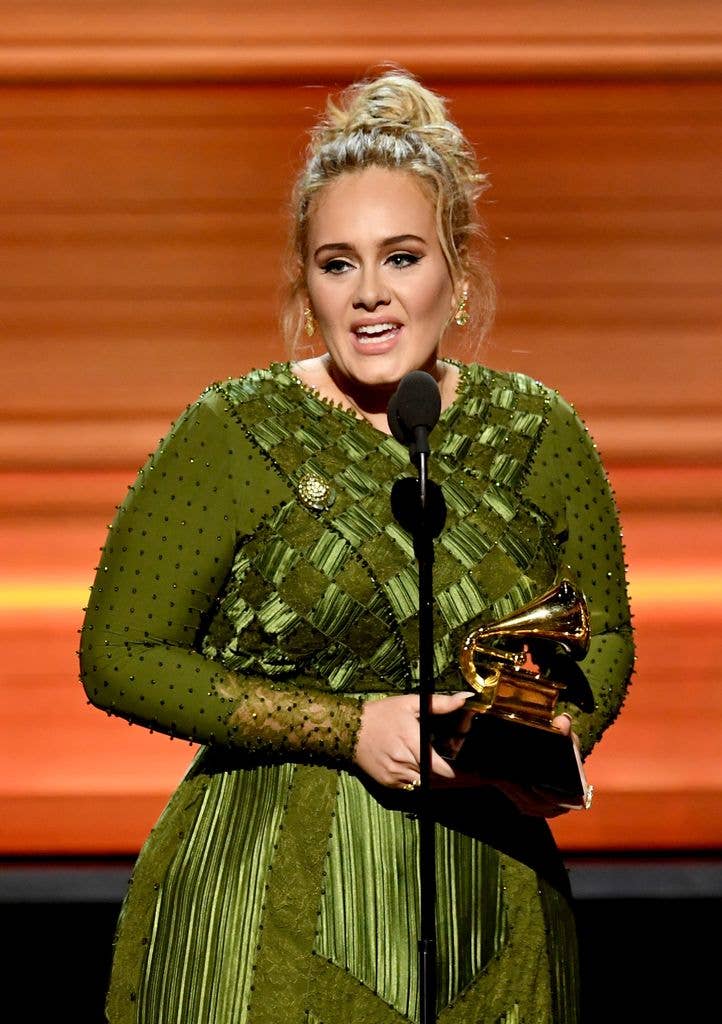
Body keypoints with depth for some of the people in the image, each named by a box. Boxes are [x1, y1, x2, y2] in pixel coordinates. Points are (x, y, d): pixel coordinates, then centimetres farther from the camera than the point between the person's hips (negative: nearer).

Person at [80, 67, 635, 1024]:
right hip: (268, 905, -3)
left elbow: (605, 633, 15)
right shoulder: (234, 434, -6)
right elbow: (118, 655, -6)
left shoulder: (536, 433, 3)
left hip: (491, 907, 3)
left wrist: (558, 737, -8)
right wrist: (350, 728, -15)